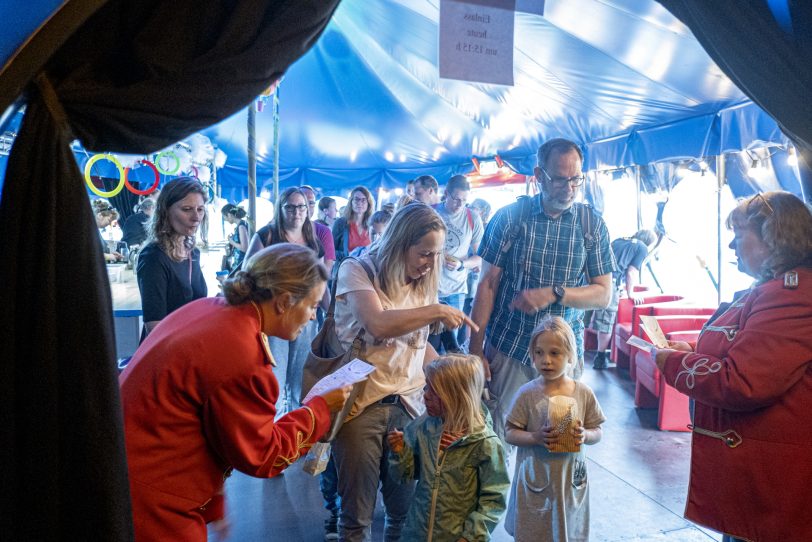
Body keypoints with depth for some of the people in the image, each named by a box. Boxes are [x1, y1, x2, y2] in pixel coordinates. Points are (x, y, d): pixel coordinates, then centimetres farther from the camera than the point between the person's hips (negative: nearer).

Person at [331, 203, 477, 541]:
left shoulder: (422, 283, 8)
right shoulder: (357, 271, -8)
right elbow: (379, 325, -25)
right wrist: (437, 311, -18)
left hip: (408, 404, 4)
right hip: (360, 403, -4)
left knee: (406, 508, 9)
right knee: (357, 513, 7)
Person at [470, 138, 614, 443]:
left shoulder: (592, 225, 2)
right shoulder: (509, 217, -3)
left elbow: (603, 295, 1)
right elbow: (487, 285, -3)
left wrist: (553, 293, -17)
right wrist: (475, 350, -6)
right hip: (507, 349, -1)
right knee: (494, 435, 4)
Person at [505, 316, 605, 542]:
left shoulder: (583, 393, -6)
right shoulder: (527, 393, -12)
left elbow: (597, 432, 3)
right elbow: (510, 433, -8)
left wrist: (585, 435, -18)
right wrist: (536, 437, -24)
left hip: (571, 479, 2)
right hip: (535, 479, -2)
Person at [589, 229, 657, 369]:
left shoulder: (619, 240, 28)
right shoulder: (642, 248, 10)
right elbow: (631, 272, 2)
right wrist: (630, 293, 14)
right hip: (611, 282, -6)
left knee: (595, 316, 17)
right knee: (606, 322, 1)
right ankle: (600, 358, 7)